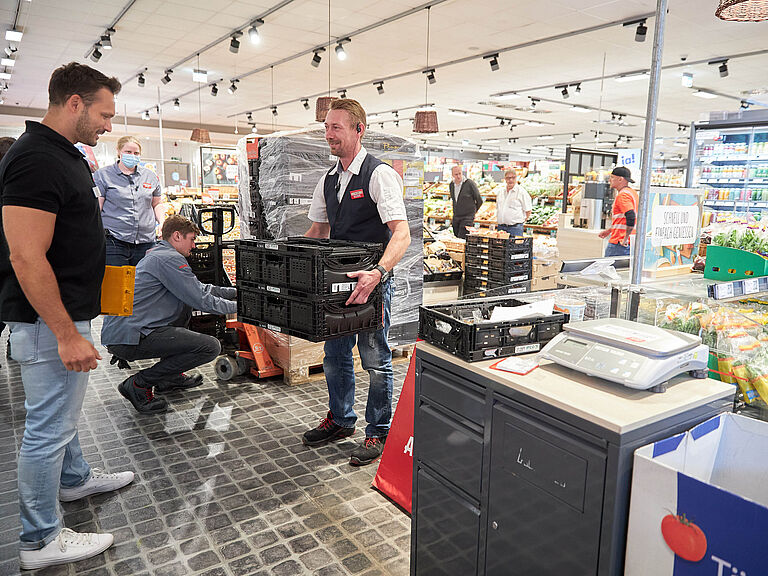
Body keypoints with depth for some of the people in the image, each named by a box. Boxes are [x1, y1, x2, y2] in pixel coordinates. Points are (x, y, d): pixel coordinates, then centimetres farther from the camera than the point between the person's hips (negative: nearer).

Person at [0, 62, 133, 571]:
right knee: (49, 425, 3)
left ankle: (74, 478, 47)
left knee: (63, 409, 26)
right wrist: (67, 335, -26)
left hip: (68, 313, 10)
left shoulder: (67, 155, 10)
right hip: (50, 321, -10)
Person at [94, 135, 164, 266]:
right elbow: (96, 207, 1)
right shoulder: (103, 174, 5)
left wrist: (162, 223, 7)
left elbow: (156, 205, 25)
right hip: (114, 241, -3)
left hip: (146, 241, 3)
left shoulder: (151, 176, 16)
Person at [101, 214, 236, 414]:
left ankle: (170, 377, 24)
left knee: (184, 305, 28)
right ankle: (139, 384, -7)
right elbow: (201, 301, -11)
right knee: (211, 347, -15)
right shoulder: (169, 259, -11)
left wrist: (236, 291, 25)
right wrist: (237, 306, 3)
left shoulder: (157, 255, 22)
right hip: (129, 337, -11)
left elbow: (199, 288, 27)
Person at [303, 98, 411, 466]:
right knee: (335, 353, 17)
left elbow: (401, 233, -26)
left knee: (375, 359, 3)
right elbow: (317, 231, 19)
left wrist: (377, 273, -41)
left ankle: (378, 433, 20)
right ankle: (340, 420, 36)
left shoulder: (379, 174, -14)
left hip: (371, 280, -7)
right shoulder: (328, 181, 10)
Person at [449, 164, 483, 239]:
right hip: (455, 218, 6)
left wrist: (472, 211, 7)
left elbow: (479, 200, -3)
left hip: (467, 218, -6)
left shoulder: (470, 183, -12)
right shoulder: (451, 185, 7)